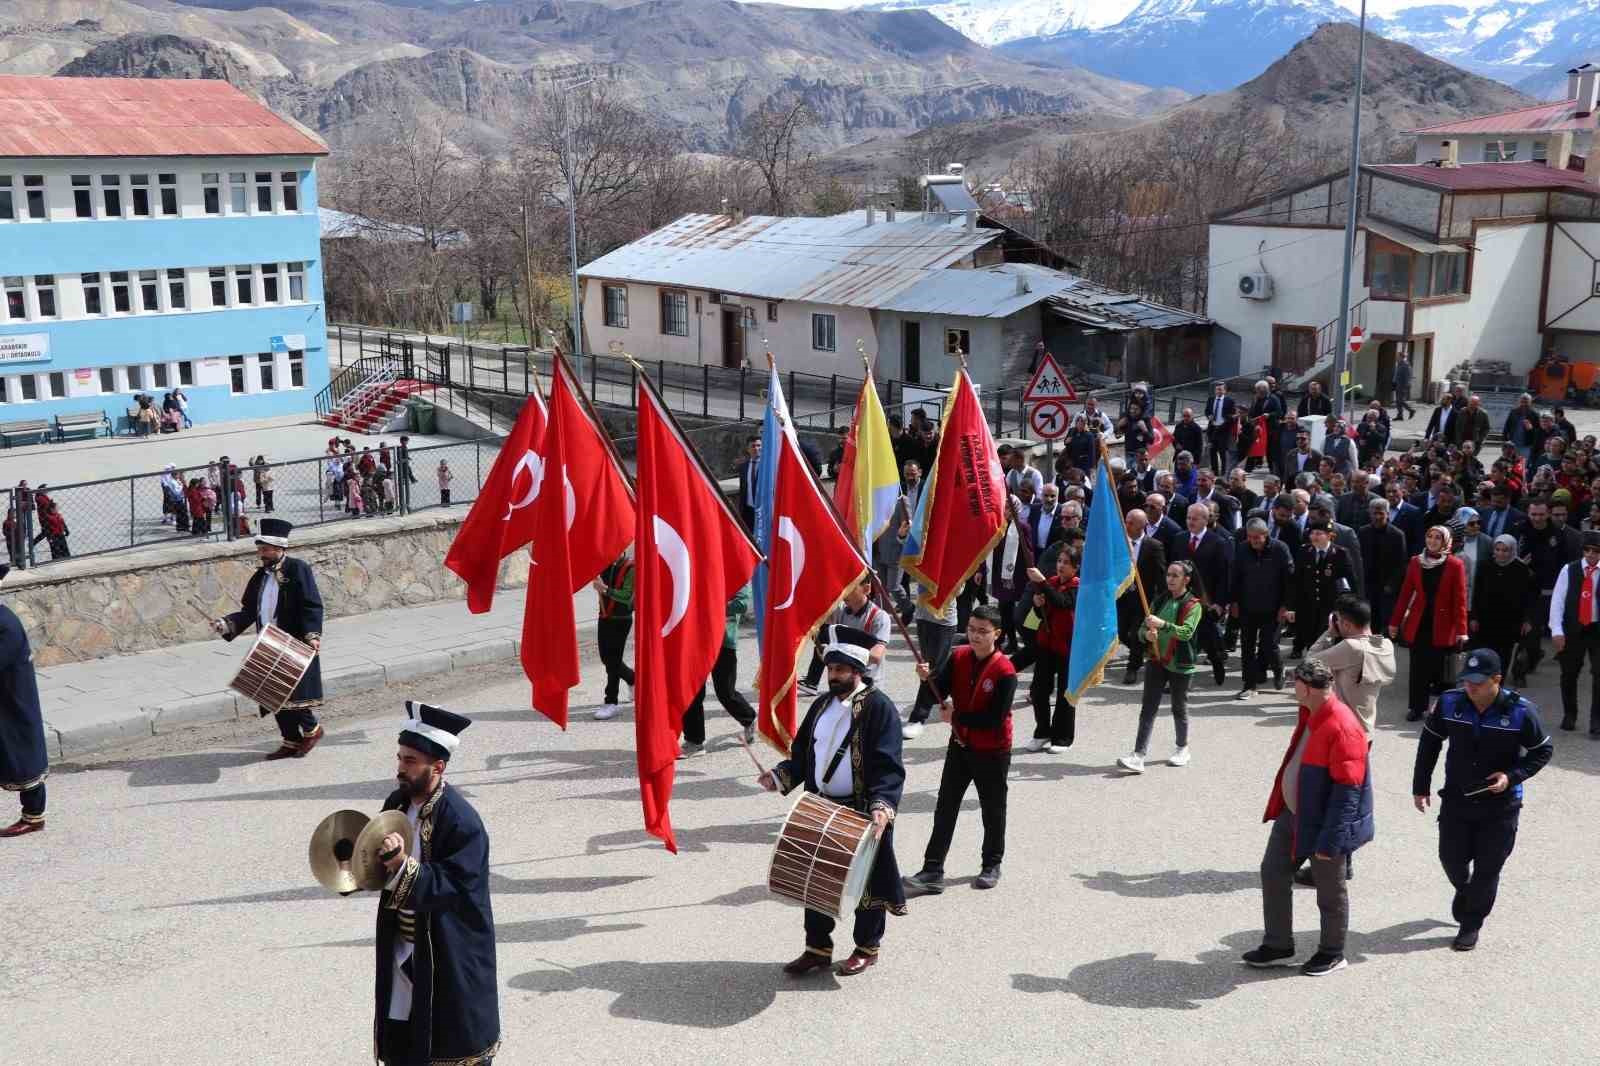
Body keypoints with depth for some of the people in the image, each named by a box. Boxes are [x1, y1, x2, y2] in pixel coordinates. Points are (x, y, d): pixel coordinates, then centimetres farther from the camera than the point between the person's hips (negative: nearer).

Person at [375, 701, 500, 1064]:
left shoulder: (461, 821, -23)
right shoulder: (397, 802, 1)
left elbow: (451, 887, -25)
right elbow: (381, 864, 14)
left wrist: (403, 867, -35)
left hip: (449, 955, -7)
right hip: (403, 949, 7)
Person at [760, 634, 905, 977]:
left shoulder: (879, 707, -14)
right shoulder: (822, 704, 8)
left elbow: (889, 766, -19)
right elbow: (803, 752, 15)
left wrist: (882, 805, -31)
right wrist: (780, 776, -1)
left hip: (862, 813, -6)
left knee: (863, 881, 8)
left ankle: (867, 948, 26)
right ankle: (817, 948, 26)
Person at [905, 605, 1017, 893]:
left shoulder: (1005, 671, -20)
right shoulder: (958, 657, -3)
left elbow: (995, 719, -22)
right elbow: (941, 691, -5)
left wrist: (956, 716, -17)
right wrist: (928, 678, -26)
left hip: (992, 751, -5)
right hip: (960, 745, 5)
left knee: (992, 810, 12)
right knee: (945, 809, 3)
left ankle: (992, 866, 29)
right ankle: (933, 871, 5)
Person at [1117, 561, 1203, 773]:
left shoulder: (1193, 605, -7)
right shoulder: (1159, 601, 8)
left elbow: (1186, 632, -22)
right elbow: (1142, 628, 10)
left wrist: (1162, 624, -36)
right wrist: (1146, 634, -14)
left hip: (1180, 665, -4)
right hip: (1157, 661, 4)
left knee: (1179, 708, 11)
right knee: (1148, 708, -3)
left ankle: (1183, 748, 32)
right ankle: (1139, 755, -8)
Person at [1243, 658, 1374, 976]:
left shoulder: (1343, 729, -27)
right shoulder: (1310, 713, 2)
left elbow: (1347, 791, -27)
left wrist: (1329, 840, -25)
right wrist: (1282, 806, 21)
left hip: (1324, 822, -9)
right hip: (1292, 813, 9)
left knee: (1329, 890, 10)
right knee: (1273, 872, 13)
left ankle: (1332, 954, 30)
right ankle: (1277, 946, 27)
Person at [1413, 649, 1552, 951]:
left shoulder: (1520, 711, -18)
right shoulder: (1450, 703, -11)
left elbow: (1543, 751, -4)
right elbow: (1429, 743, 2)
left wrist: (1512, 776, -19)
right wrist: (1420, 787, 4)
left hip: (1500, 805, -2)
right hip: (1456, 799, 2)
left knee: (1487, 869, 7)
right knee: (1451, 858, 11)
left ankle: (1471, 925, 25)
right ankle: (1463, 889, 45)